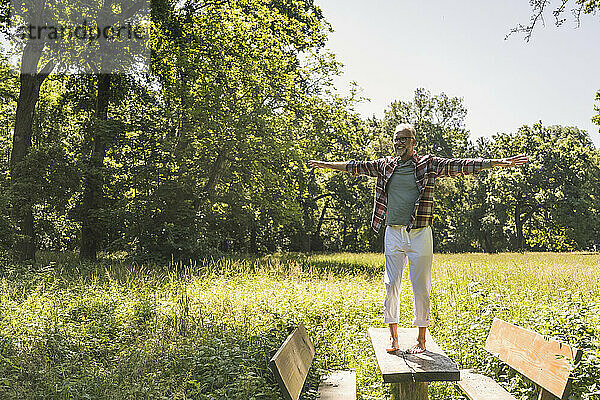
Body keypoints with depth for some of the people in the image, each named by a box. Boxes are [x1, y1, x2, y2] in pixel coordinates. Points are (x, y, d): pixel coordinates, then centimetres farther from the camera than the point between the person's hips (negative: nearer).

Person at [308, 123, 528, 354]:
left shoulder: (428, 165, 0)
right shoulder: (385, 166, 10)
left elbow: (459, 166, -6)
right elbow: (356, 166, 19)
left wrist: (499, 162, -14)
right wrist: (325, 165, 24)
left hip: (419, 234, -3)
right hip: (393, 233, 3)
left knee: (421, 287, 2)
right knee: (391, 285, 5)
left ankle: (421, 340, 15)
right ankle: (393, 337, 18)